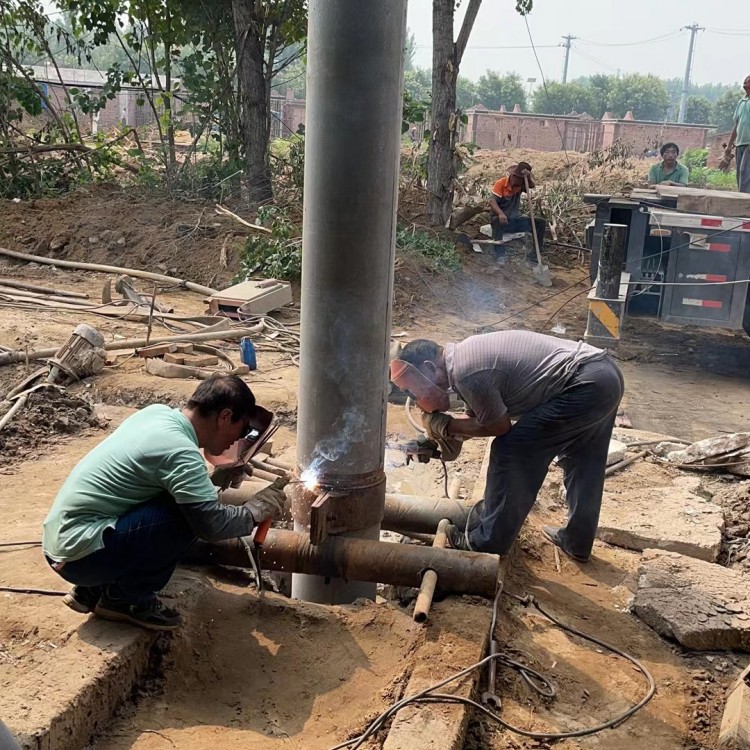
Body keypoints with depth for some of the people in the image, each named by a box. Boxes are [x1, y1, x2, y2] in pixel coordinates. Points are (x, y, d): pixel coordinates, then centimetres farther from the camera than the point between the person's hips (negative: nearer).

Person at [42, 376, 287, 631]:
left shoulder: (157, 411, 5)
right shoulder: (180, 452, -21)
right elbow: (213, 524, -22)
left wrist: (220, 477, 10)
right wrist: (261, 507, -6)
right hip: (79, 554, -10)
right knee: (188, 514, -19)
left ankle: (95, 588, 15)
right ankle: (125, 597, -1)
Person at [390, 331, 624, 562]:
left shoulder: (465, 372, -16)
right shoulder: (466, 353, 14)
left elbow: (499, 427, -6)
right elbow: (478, 416, 22)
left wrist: (445, 426, 1)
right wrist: (436, 438, 12)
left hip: (584, 386, -10)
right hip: (606, 372, 10)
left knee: (511, 452, -2)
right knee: (582, 461, 24)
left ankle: (487, 542, 10)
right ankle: (577, 542, 39)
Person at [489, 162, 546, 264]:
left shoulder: (520, 185, 6)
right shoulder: (501, 183, -11)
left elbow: (532, 185, -11)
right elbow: (492, 200, -22)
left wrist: (528, 176, -31)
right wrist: (500, 213, -39)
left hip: (515, 220, 6)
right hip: (502, 220, -6)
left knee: (541, 223, -8)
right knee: (497, 221, -42)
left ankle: (532, 255, -6)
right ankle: (500, 255, -42)